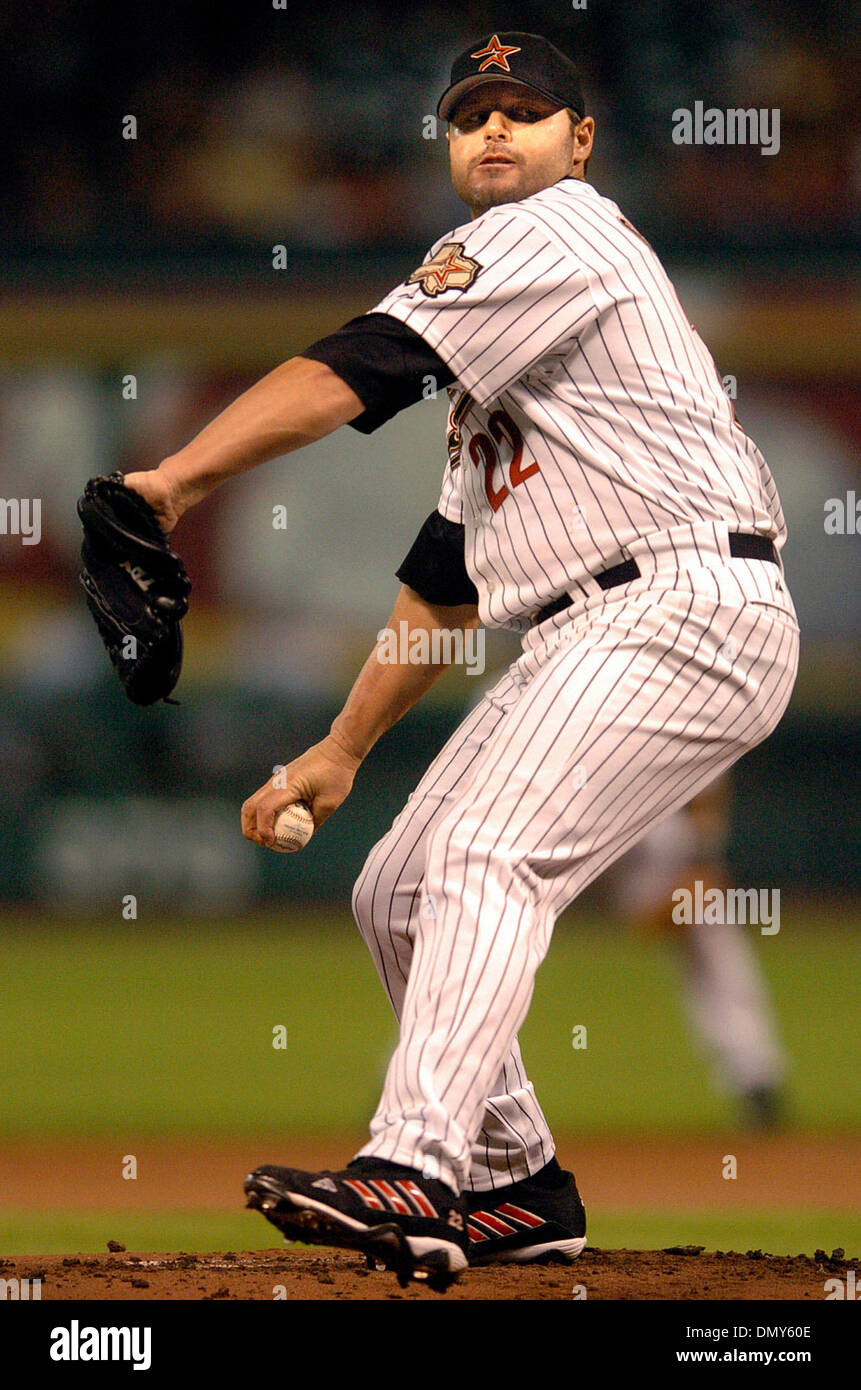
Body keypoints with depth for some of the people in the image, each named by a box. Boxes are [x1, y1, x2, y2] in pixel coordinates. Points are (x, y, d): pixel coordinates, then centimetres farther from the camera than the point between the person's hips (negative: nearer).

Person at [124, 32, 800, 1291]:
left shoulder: (561, 233, -3)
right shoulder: (491, 364, 29)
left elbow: (362, 369, -16)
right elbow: (444, 581, 30)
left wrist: (182, 476, -24)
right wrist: (342, 751, 26)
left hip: (690, 608, -10)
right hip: (581, 642, 10)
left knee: (489, 858, -27)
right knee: (400, 894, 11)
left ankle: (411, 1177, -42)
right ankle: (516, 1185, 20)